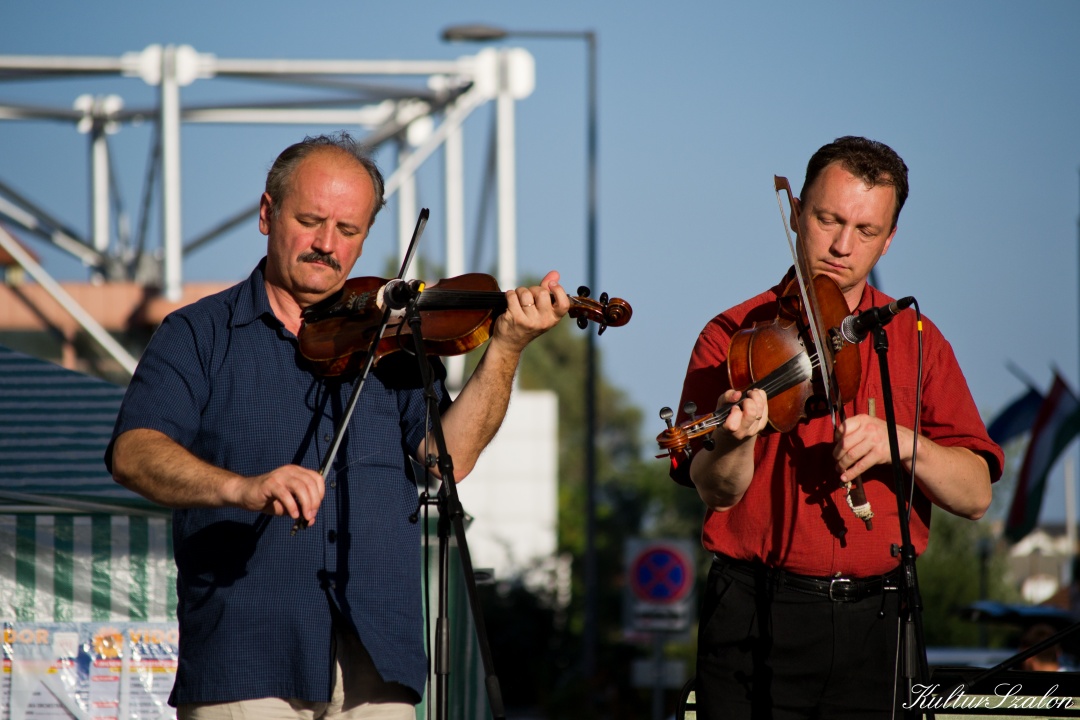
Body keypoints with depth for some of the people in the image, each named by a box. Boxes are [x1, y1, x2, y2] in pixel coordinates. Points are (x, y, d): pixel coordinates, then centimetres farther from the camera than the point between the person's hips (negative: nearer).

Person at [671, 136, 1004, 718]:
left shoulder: (916, 342, 9)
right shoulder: (733, 337, 2)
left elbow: (974, 495, 2)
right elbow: (716, 492, -8)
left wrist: (902, 443, -16)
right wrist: (733, 438, -29)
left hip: (876, 624, 2)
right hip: (755, 620, -2)